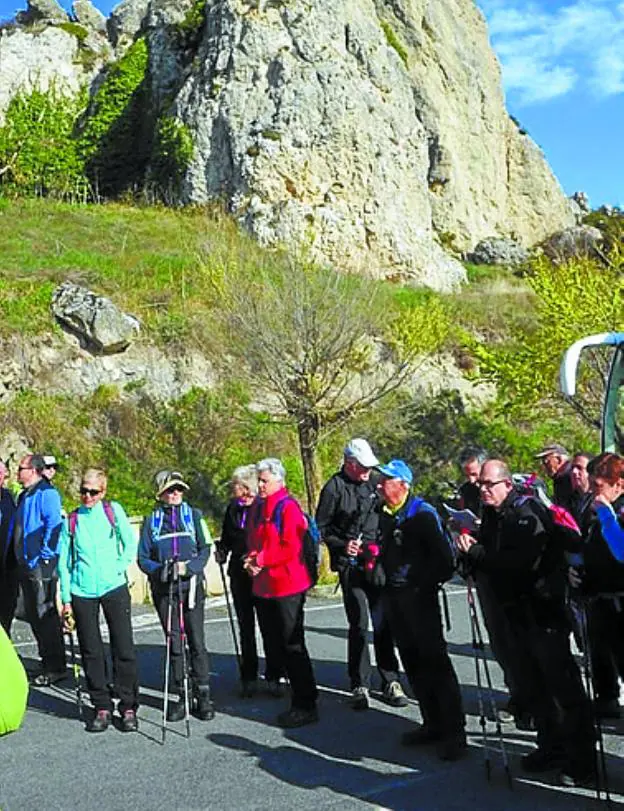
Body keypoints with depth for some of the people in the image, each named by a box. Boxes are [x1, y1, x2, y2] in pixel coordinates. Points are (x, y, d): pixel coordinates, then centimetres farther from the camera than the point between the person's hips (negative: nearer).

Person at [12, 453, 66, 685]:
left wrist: (45, 555, -20)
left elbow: (54, 525, -22)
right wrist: (21, 558, 16)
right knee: (33, 614, 14)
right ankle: (47, 661, 25)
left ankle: (55, 667, 3)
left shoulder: (46, 493, -14)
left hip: (41, 564, -10)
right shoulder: (24, 495, 15)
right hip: (25, 563, 10)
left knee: (46, 615, -4)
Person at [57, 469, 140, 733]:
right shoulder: (71, 520, 7)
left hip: (114, 587, -1)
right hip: (82, 592, 2)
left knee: (124, 648, -1)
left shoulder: (114, 510, 4)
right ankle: (102, 707, 16)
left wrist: (120, 568, -6)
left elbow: (131, 544, 7)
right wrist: (66, 600, 5)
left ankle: (128, 706, 9)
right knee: (91, 651, 5)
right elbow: (64, 562, 9)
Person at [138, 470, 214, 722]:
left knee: (197, 642, -2)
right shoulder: (151, 521, 7)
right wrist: (161, 570, -14)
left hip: (192, 586, -1)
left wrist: (188, 567, -15)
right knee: (174, 644, 6)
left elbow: (205, 550, 2)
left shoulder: (194, 515, 5)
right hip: (164, 590, 1)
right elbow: (143, 559, 5)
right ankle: (178, 697, 15)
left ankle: (203, 696, 7)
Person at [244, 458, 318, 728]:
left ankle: (305, 706, 5)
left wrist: (262, 559, -16)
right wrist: (252, 560, -3)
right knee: (273, 643, 14)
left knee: (292, 645, -3)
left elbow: (291, 547, -19)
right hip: (263, 586, 9)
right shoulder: (257, 506, 11)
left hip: (287, 586, -9)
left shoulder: (288, 507, -13)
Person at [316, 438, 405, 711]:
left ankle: (390, 681, 15)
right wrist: (342, 545, -13)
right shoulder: (334, 488, -2)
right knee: (359, 624, -4)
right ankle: (360, 686, 6)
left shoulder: (373, 483, 12)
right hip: (350, 564, -4)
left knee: (383, 622, 5)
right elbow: (321, 528, 0)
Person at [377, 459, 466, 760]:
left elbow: (445, 559, -14)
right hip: (394, 597, 8)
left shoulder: (422, 514, -12)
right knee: (413, 663, 13)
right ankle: (432, 724, 24)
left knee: (435, 661, -4)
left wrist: (425, 585, -11)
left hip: (418, 597, -8)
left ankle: (454, 732, 2)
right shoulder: (384, 515, 10)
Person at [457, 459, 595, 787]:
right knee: (531, 685, 16)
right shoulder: (491, 516, 9)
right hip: (516, 610, 9)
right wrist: (470, 549, -5)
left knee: (563, 684, -2)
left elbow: (523, 561, -27)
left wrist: (476, 551, -22)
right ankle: (552, 747, 31)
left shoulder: (527, 512, -16)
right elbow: (492, 560, 14)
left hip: (543, 609, -9)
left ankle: (581, 759, 7)